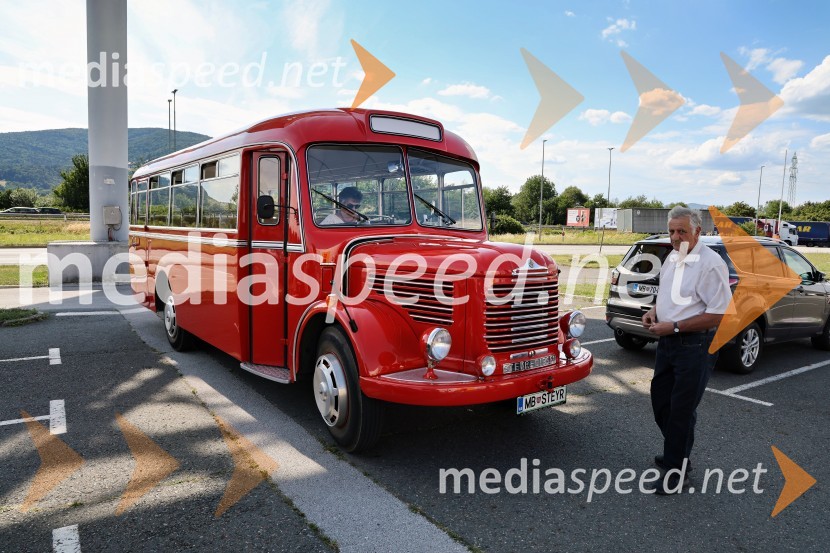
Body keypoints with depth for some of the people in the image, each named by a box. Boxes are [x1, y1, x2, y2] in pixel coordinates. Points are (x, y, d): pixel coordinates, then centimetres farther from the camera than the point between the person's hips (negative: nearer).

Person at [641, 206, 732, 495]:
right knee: (661, 402, 17)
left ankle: (676, 470, 16)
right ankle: (676, 455, 37)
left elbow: (719, 314, -21)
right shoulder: (671, 258, 9)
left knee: (682, 409, 1)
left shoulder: (710, 264, -18)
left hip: (695, 346, -8)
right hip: (668, 342, 9)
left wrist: (675, 326, -21)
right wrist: (654, 312, 4)